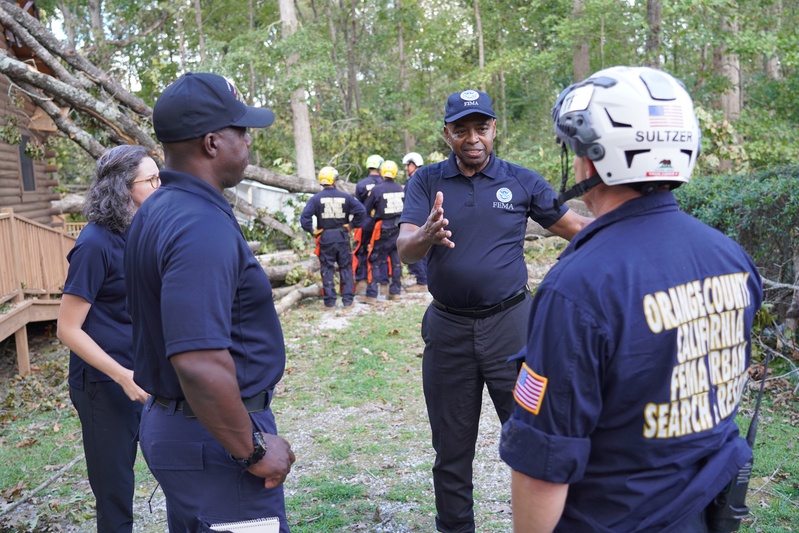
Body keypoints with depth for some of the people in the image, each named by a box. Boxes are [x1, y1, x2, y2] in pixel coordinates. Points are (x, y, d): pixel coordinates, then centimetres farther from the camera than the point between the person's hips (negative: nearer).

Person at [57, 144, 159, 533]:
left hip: (143, 376, 7)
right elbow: (68, 329, -17)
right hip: (106, 384, -7)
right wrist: (123, 377, -22)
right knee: (115, 494, 8)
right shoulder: (96, 244, -18)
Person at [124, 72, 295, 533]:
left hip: (169, 421, 10)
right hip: (214, 437, -10)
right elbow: (200, 363, -32)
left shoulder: (161, 210, 7)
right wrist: (253, 451, -20)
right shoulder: (203, 228, -25)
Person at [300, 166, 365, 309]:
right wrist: (352, 225, 2)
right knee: (346, 268, 11)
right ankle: (347, 300, 12)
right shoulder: (345, 197, -2)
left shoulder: (316, 198, -6)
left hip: (325, 238, -1)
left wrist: (312, 231, -3)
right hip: (342, 237, 1)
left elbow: (305, 216, -14)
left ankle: (330, 302, 8)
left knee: (327, 270, 7)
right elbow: (361, 210, -7)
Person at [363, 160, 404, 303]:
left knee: (376, 261, 3)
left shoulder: (377, 189, -13)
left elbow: (366, 210, -2)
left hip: (382, 228, -4)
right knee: (396, 259, 14)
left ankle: (372, 295, 1)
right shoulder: (401, 189, -1)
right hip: (398, 228, 4)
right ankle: (395, 291, 20)